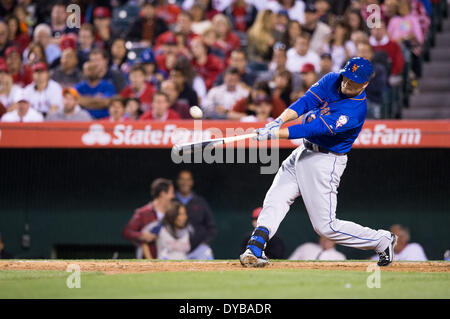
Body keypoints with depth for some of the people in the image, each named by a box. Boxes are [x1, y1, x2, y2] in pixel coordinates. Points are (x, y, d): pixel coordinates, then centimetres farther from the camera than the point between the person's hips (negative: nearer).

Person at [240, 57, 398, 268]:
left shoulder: (356, 109, -24)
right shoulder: (332, 81, -1)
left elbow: (318, 128, -29)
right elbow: (306, 101, -9)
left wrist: (275, 134, -33)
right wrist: (280, 120, -28)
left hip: (325, 162, -7)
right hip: (303, 154, 7)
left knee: (326, 226, -6)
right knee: (274, 200, -6)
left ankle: (382, 241, 9)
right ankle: (254, 250, -10)